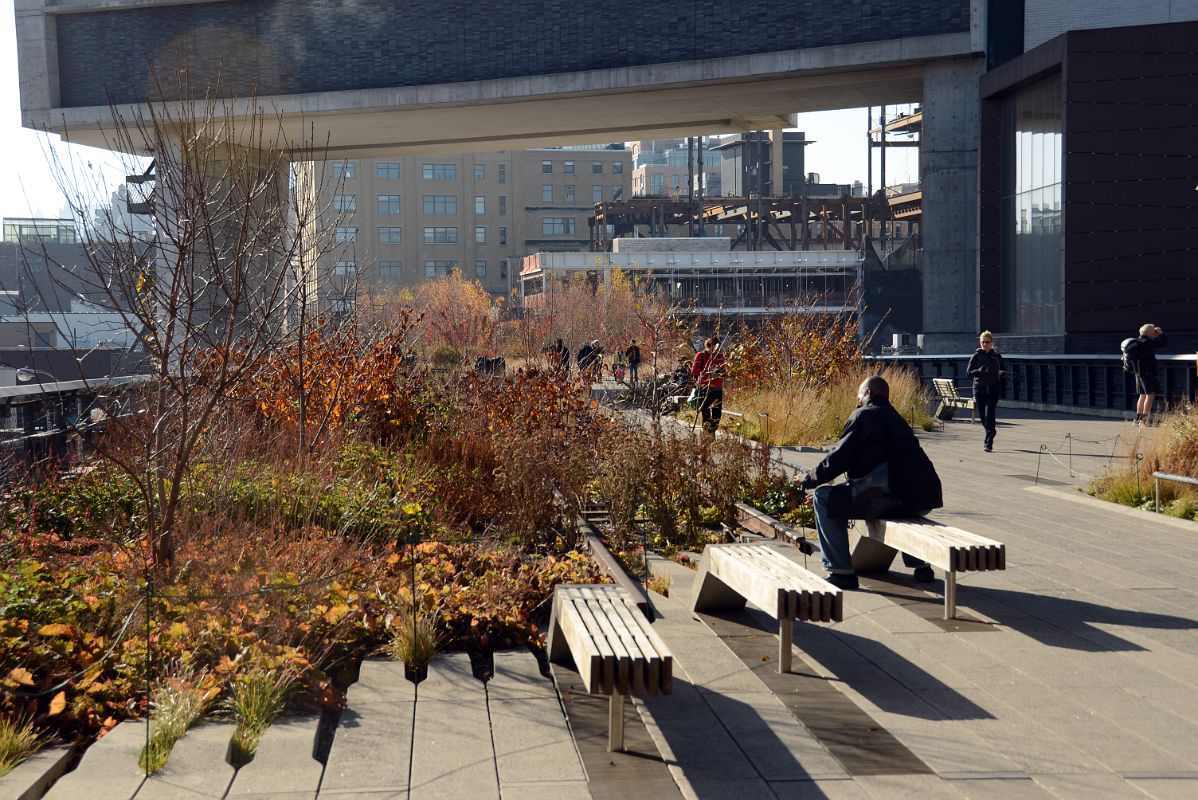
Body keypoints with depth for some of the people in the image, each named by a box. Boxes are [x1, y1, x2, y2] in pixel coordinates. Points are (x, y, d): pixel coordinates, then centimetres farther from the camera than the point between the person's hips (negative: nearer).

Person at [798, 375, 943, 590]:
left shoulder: (864, 415, -1)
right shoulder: (895, 417, 26)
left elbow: (837, 460, -5)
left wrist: (807, 480, 14)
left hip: (894, 498, -9)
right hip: (925, 500, 9)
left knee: (825, 498, 0)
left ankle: (841, 572, -2)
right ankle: (919, 564, 36)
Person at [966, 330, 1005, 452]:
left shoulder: (997, 356, 7)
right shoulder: (976, 356, 4)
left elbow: (1004, 370, 14)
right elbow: (968, 372, 0)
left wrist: (1000, 373, -9)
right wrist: (980, 371, -18)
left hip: (993, 389, -1)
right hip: (979, 388, 1)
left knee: (989, 414, -14)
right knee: (982, 415, 6)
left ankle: (988, 444, -14)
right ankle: (990, 435, 33)